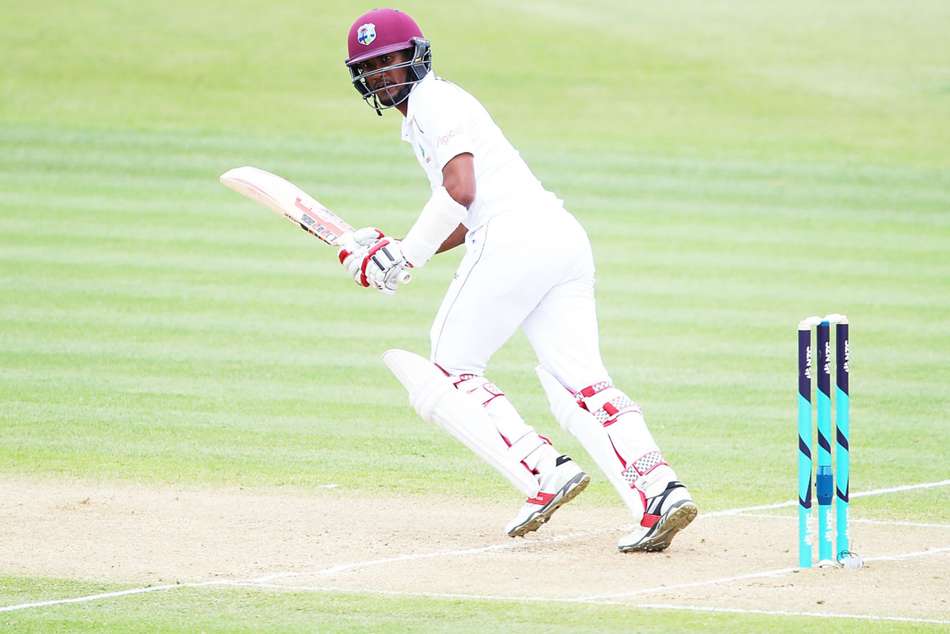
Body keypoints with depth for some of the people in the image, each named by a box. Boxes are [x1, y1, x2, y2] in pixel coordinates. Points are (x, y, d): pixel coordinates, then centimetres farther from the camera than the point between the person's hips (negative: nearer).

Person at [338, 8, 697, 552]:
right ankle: (658, 490, -25)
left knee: (448, 374, 3)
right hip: (565, 238, 9)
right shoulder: (422, 116, 32)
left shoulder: (434, 100, 2)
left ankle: (545, 472, -16)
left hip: (514, 238, -9)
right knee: (580, 384, -4)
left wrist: (409, 257, -6)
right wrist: (394, 250, 23)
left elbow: (459, 191, -13)